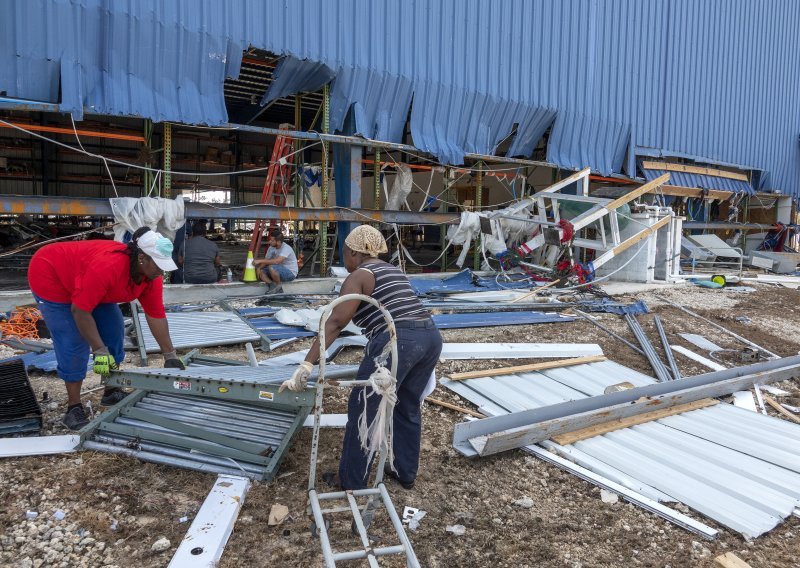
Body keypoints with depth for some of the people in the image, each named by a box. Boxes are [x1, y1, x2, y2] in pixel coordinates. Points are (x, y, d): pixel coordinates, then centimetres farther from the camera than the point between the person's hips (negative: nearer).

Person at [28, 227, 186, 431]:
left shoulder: (151, 275, -17)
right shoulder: (108, 267, -41)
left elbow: (156, 316, -10)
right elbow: (79, 310, -33)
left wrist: (170, 356, -8)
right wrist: (100, 351, -28)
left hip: (83, 283, 8)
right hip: (49, 276, -8)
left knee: (113, 330, 4)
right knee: (74, 343, -14)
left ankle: (111, 392, 18)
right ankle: (74, 408, -2)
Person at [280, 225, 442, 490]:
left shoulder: (358, 277, 0)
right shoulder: (393, 270, 24)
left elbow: (334, 324, -11)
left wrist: (306, 365, -14)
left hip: (397, 342, -8)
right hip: (431, 336, 9)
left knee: (363, 411, 8)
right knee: (408, 407, 23)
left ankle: (351, 480, 21)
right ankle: (405, 473, 36)